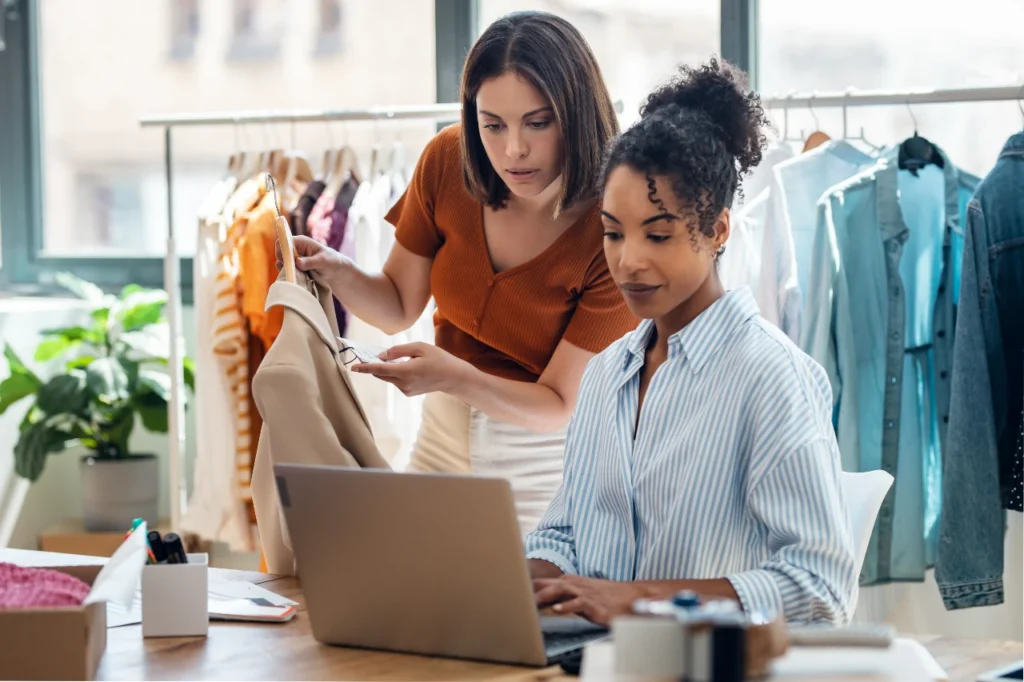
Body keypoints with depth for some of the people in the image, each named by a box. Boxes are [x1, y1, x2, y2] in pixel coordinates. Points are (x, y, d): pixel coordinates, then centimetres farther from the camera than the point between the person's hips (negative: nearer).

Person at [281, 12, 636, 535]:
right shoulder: (448, 161, -12)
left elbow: (561, 406, -21)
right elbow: (398, 306, 1)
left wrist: (455, 377, -37)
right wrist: (336, 273, -20)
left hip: (545, 467, -4)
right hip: (446, 436, 4)